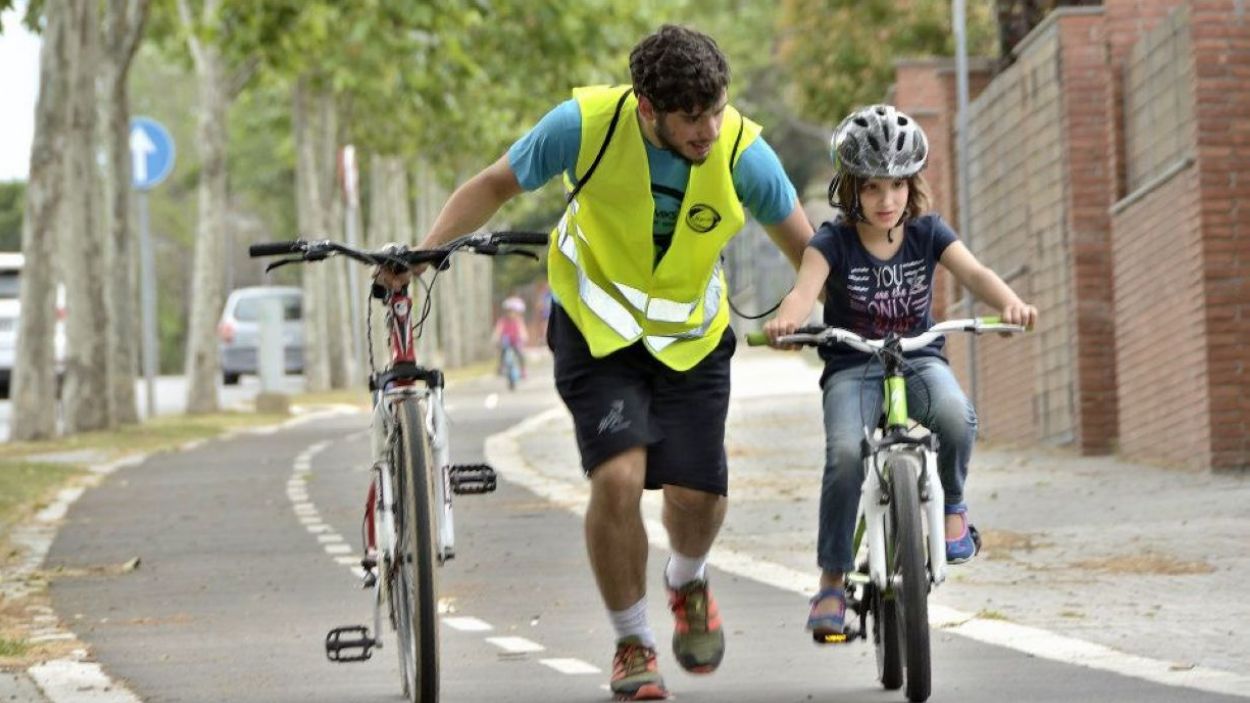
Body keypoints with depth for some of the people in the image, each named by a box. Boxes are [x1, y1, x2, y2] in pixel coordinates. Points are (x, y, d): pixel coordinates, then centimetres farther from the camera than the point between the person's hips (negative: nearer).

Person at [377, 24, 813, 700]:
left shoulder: (742, 151, -21)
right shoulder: (588, 123, -23)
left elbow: (801, 243, -3)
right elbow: (495, 185, -8)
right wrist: (424, 251, -19)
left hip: (692, 339, 1)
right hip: (596, 330, -1)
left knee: (697, 492, -7)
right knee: (618, 477, -19)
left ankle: (688, 581, 31)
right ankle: (632, 644, 1)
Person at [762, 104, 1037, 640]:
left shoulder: (927, 232, 1)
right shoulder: (834, 242, -6)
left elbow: (973, 272, -14)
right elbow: (806, 288, -24)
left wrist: (1009, 302, -37)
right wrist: (787, 318, -48)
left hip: (918, 360, 1)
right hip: (852, 368, -1)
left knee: (955, 415, -34)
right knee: (846, 454, -29)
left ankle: (951, 505, -4)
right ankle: (832, 583, -16)